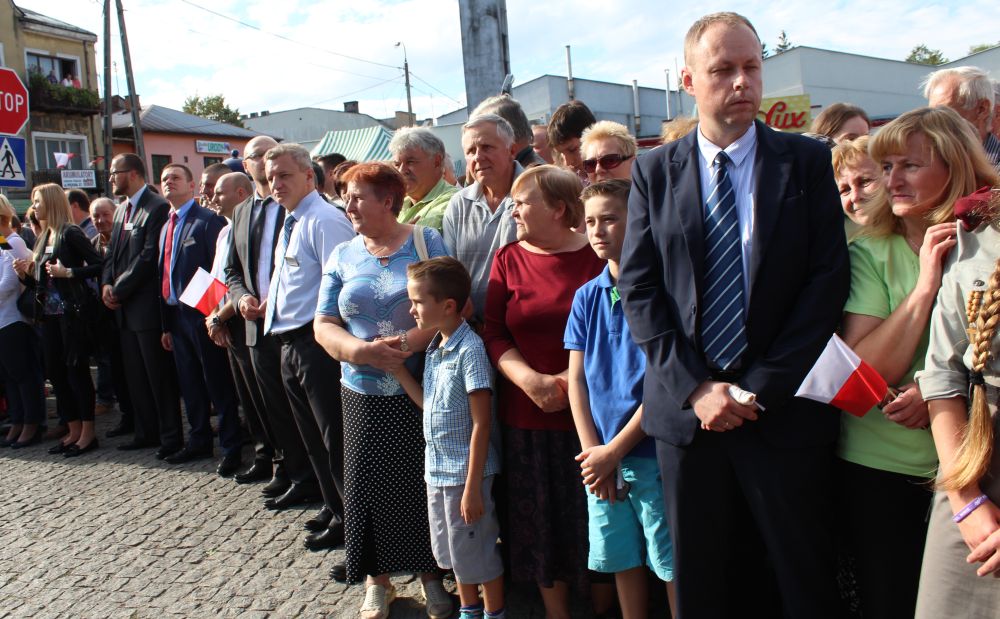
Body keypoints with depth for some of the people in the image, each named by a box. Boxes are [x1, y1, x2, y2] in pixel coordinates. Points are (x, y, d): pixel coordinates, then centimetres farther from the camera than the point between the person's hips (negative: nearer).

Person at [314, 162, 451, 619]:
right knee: (371, 484, 6)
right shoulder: (343, 256, 7)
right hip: (364, 393, 3)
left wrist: (410, 341, -22)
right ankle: (377, 578, 25)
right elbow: (324, 325, 4)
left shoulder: (427, 242, -2)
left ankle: (430, 572, 26)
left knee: (424, 481, 5)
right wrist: (360, 351, -15)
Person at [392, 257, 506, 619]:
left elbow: (481, 423, -20)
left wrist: (473, 486, -20)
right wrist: (397, 369, 6)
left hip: (465, 471, -8)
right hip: (436, 468, 8)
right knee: (452, 550, 22)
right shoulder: (434, 349, 7)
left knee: (478, 552, 9)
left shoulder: (470, 350, -19)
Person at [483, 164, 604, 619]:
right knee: (538, 518, 14)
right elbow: (494, 332, 2)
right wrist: (529, 379, -13)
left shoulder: (597, 258, -6)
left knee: (592, 515, 9)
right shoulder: (508, 259, 5)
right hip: (525, 415, 3)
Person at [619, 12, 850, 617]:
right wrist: (693, 386, -10)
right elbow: (638, 288, 0)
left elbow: (830, 278, -4)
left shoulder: (808, 162, 3)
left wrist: (762, 387, -11)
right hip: (686, 406, 1)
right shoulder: (654, 171, 5)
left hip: (784, 408, 0)